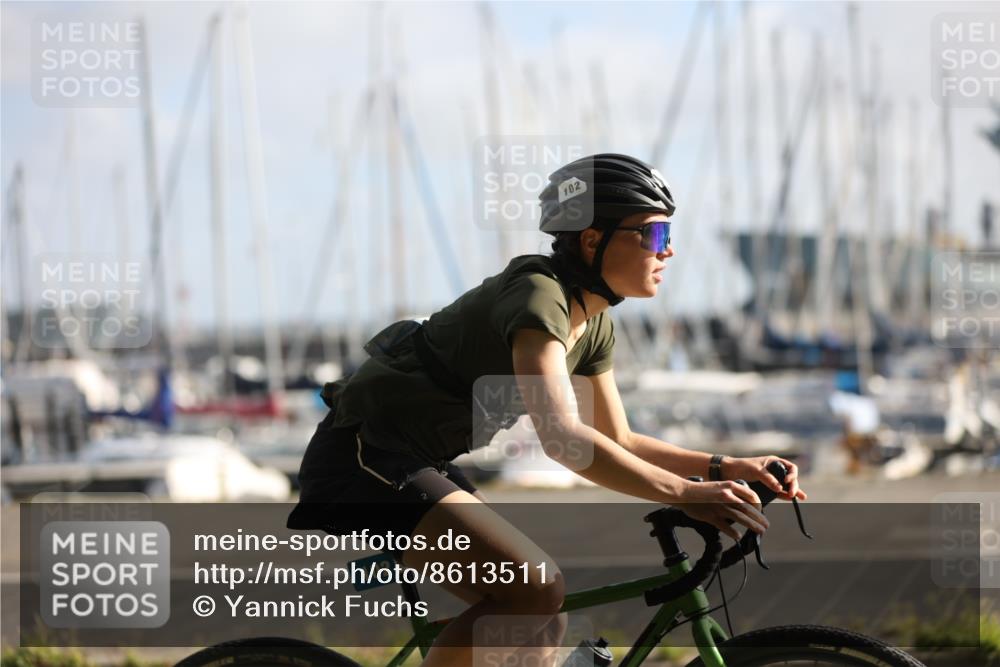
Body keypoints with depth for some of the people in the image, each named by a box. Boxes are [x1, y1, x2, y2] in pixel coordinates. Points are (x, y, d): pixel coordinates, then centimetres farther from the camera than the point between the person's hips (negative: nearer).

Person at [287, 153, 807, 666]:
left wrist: (724, 467, -1)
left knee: (542, 623, 2)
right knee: (537, 587, -24)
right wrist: (685, 494, -38)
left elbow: (619, 444, 13)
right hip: (364, 458, -10)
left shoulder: (593, 325, 7)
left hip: (418, 466, 10)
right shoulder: (538, 298, -22)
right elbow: (563, 437, -35)